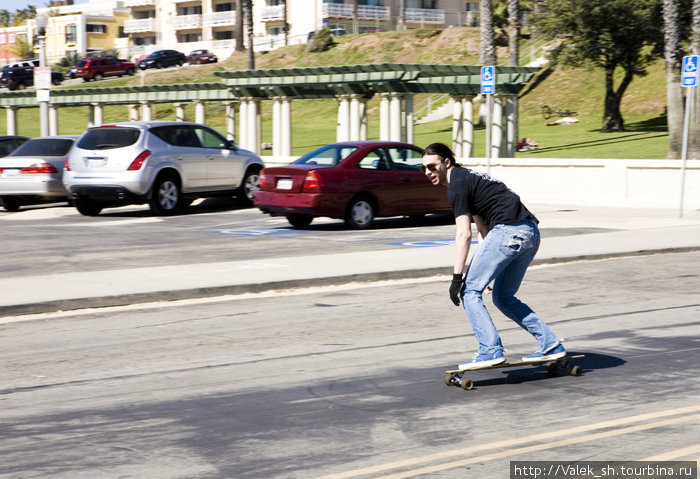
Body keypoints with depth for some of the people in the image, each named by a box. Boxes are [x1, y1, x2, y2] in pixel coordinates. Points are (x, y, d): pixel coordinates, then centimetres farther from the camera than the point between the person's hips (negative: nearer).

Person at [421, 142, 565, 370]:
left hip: (509, 231, -10)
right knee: (503, 297, 19)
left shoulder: (457, 185, -6)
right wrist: (490, 263, 32)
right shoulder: (468, 177, 24)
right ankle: (550, 345, 17)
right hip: (531, 232, 10)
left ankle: (491, 350, -10)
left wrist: (457, 277, -13)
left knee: (469, 290, -3)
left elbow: (464, 234, -13)